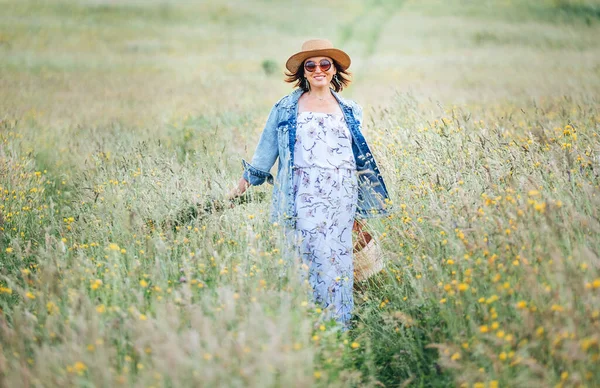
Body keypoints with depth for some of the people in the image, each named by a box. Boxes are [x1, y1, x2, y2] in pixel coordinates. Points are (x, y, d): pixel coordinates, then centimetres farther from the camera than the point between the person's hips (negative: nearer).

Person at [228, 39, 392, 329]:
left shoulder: (350, 111, 14)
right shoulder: (286, 108, 8)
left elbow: (362, 162, 17)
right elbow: (265, 153, 10)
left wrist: (365, 211, 16)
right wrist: (240, 189, 6)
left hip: (341, 200, 2)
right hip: (303, 198, -2)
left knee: (337, 258, -2)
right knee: (307, 257, -8)